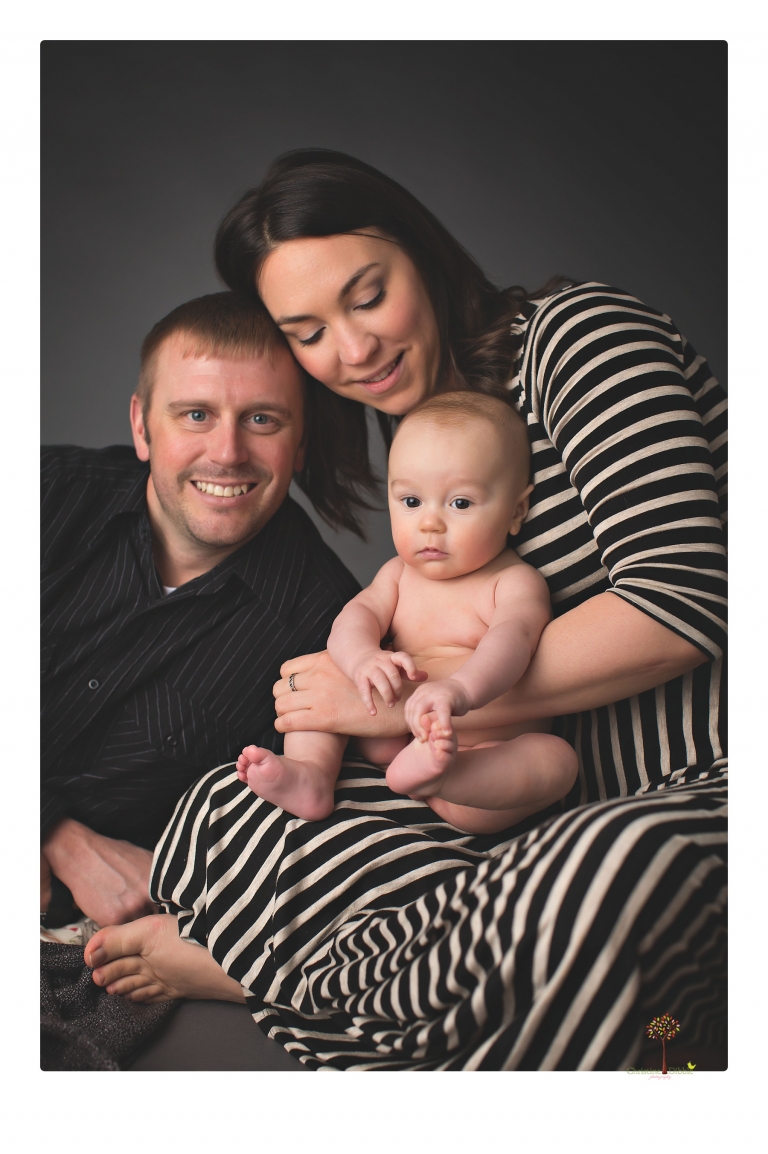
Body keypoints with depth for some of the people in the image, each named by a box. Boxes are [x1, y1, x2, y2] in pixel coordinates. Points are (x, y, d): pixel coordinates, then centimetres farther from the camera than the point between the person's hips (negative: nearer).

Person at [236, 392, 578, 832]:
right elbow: (358, 613, -9)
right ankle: (309, 773, -21)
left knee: (559, 758, -31)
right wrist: (363, 658, -36)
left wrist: (458, 689, -53)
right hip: (390, 740, 5)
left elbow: (510, 639, -30)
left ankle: (438, 778, -55)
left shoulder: (515, 582, -9)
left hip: (486, 753, -5)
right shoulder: (400, 574, 9)